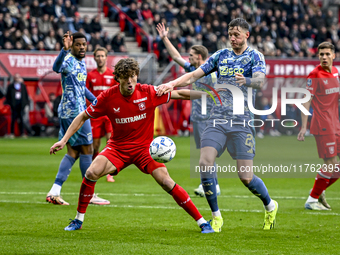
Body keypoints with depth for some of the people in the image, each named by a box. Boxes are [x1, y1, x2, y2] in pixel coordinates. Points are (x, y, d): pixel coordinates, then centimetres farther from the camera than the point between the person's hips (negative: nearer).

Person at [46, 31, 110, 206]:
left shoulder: (81, 62, 15)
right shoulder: (69, 60, -15)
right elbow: (57, 68, -40)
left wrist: (95, 101, 36)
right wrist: (64, 49, -56)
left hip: (77, 111, 10)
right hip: (74, 112, -10)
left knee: (73, 152, 10)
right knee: (87, 150, -2)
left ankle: (54, 192, 8)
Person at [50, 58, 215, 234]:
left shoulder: (148, 92, -13)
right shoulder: (108, 97, -12)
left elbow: (179, 94, -4)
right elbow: (83, 117, -1)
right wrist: (64, 140, -6)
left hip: (144, 147, -1)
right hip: (117, 147, 1)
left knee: (166, 182, -18)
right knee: (91, 173, -22)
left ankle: (202, 222, -8)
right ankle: (78, 220, -2)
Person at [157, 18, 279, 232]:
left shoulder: (255, 56, 1)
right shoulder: (221, 55, 13)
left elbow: (260, 81, -17)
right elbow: (195, 75, 11)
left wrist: (246, 81, -39)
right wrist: (173, 84, -6)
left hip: (242, 122, -3)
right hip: (218, 119, 4)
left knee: (246, 177, -7)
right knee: (205, 163, -18)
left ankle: (270, 206, 24)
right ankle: (216, 217, -6)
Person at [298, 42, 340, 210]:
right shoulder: (315, 75, -11)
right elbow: (306, 102, -13)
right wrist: (303, 127, -18)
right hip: (322, 126, -8)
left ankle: (320, 191, 21)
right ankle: (312, 200, 1)